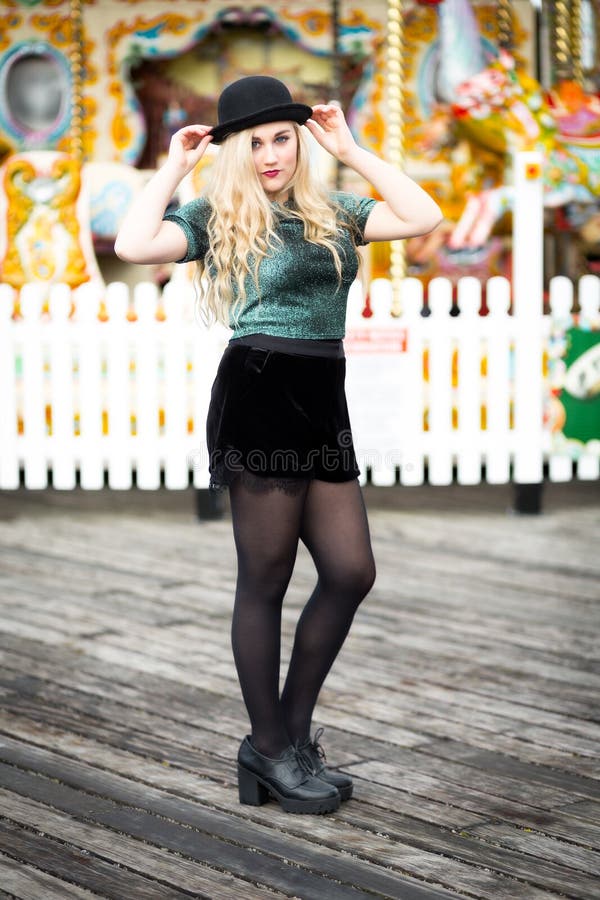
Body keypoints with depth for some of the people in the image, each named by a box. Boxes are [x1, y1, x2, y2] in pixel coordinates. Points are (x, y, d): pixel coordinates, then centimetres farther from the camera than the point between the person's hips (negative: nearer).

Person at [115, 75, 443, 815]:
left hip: (323, 402, 6)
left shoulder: (332, 213, 17)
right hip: (257, 396, -6)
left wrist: (351, 149, 10)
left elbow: (423, 218, 7)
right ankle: (269, 748, 12)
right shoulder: (216, 218, 2)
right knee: (265, 580, 0)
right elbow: (133, 245, -15)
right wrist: (174, 167, -3)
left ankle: (292, 732, 18)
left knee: (350, 573, 4)